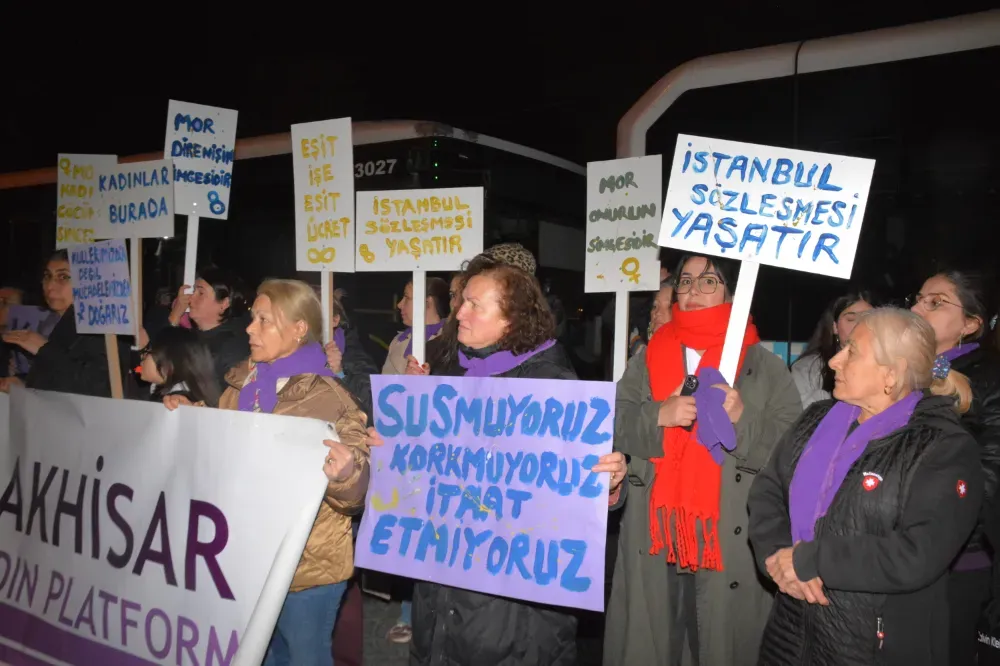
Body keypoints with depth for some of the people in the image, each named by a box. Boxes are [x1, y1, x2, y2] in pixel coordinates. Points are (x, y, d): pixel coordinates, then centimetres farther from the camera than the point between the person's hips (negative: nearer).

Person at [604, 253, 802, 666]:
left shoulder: (763, 365, 3)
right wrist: (659, 416, -15)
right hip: (654, 536, 2)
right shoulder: (647, 359, 11)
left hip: (731, 541, -2)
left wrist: (743, 419, -20)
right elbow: (612, 425, 2)